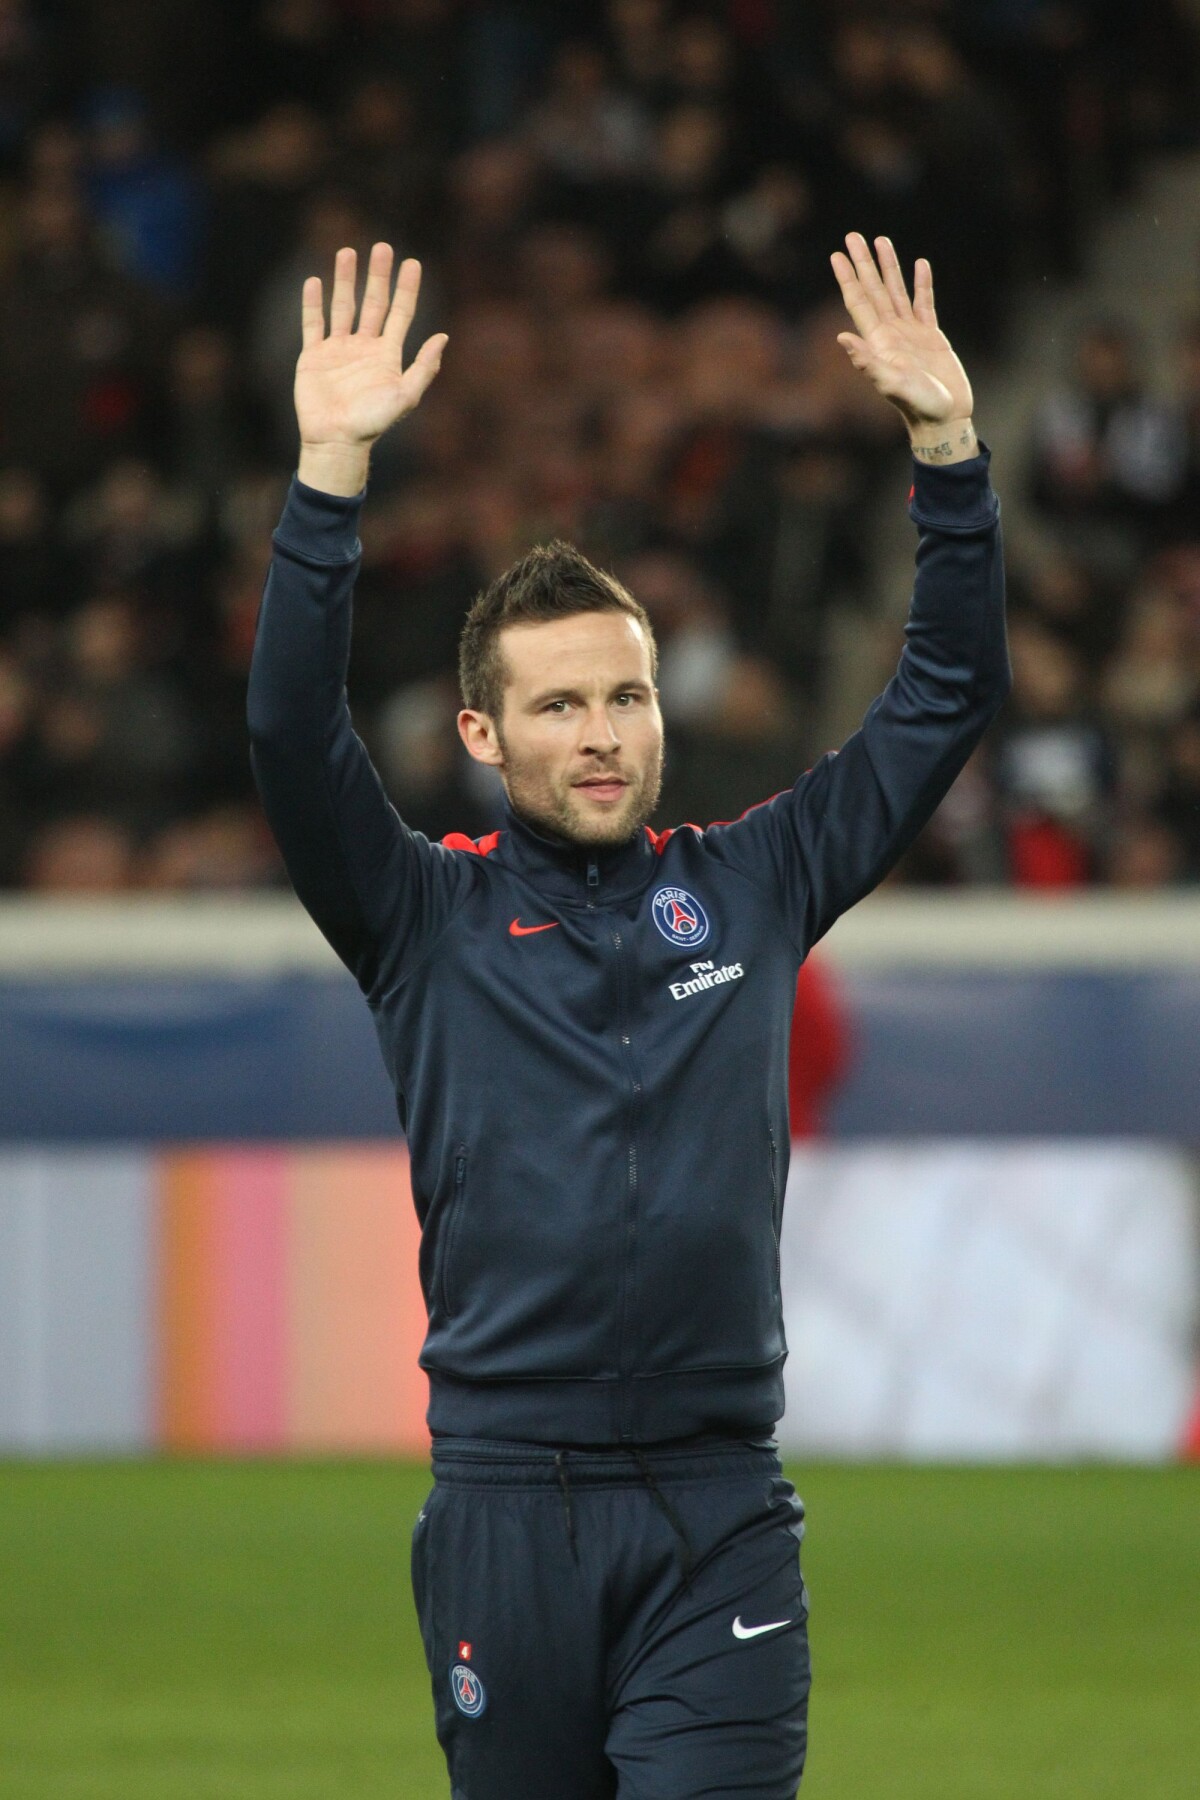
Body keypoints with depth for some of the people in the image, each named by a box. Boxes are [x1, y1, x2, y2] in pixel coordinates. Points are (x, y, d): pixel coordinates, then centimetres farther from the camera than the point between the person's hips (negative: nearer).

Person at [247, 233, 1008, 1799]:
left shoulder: (748, 889, 10)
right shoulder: (430, 918, 5)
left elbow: (948, 697, 9)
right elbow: (294, 734, -10)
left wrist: (946, 444, -3)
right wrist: (333, 470, -21)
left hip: (720, 1509, 0)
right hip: (504, 1506, 0)